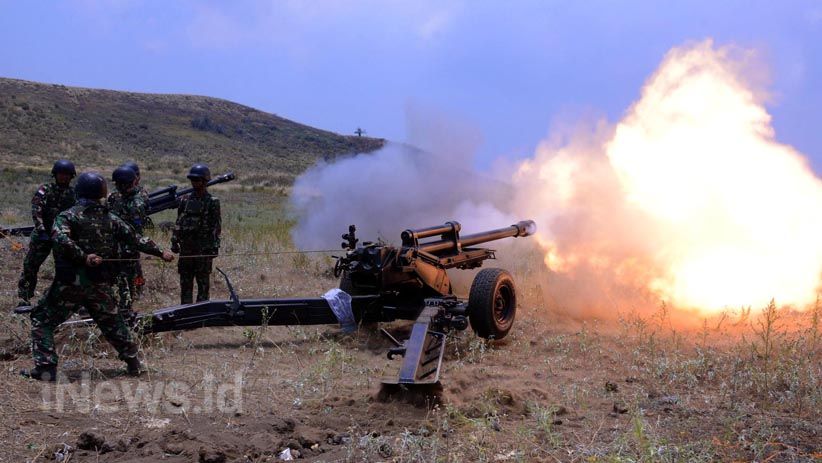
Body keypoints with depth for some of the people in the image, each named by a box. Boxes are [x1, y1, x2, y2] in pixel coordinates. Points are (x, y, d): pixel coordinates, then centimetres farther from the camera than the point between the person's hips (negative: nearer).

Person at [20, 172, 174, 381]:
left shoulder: (67, 216, -4)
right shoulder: (110, 218, 7)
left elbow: (61, 240, -23)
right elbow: (136, 239, 10)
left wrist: (83, 256, -21)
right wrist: (160, 252, 18)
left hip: (71, 283, -4)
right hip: (100, 285, 4)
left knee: (42, 320, 8)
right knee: (113, 323, 22)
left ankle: (45, 368, -2)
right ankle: (133, 363, 25)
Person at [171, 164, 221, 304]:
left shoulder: (212, 202, -3)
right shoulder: (185, 200, 9)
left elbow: (216, 227, -5)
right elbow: (178, 222, 13)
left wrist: (215, 247, -10)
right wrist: (174, 241, 6)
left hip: (204, 248, -4)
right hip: (186, 247, 4)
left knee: (203, 283, 1)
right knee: (185, 282, 9)